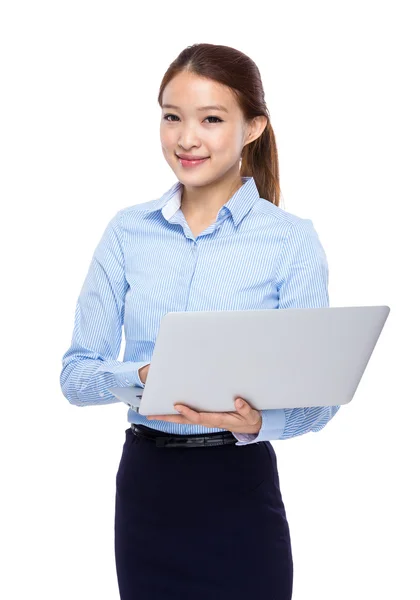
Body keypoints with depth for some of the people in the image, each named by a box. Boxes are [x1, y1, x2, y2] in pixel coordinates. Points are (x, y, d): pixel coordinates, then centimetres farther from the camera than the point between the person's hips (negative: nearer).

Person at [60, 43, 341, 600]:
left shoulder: (291, 240, -6)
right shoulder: (128, 232, 3)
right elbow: (76, 372, 0)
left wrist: (256, 420, -27)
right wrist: (140, 377, -20)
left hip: (240, 491, -2)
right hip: (144, 482, 3)